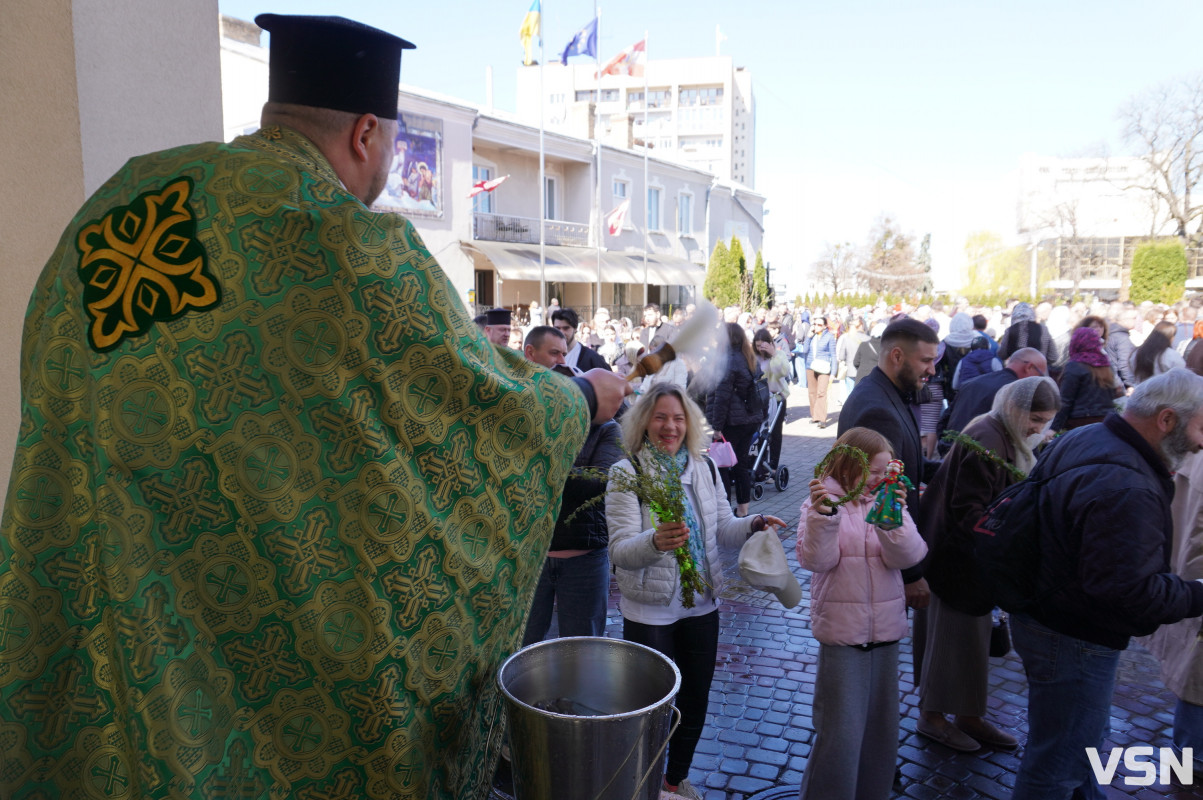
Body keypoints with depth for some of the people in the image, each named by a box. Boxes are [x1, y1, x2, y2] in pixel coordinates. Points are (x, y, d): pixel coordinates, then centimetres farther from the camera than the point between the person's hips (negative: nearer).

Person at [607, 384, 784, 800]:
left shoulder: (704, 468, 1)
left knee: (695, 698, 18)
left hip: (701, 606, 5)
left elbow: (724, 529, 7)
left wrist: (753, 524, -14)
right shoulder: (627, 473, -14)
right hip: (649, 612, -5)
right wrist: (655, 541, -42)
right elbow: (620, 551, -21)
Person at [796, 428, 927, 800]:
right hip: (842, 630, -4)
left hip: (885, 629, 4)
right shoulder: (824, 501, -6)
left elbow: (907, 557, -10)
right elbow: (816, 560, -15)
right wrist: (823, 516, -29)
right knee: (840, 731, -2)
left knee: (880, 726, 16)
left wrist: (894, 520, -27)